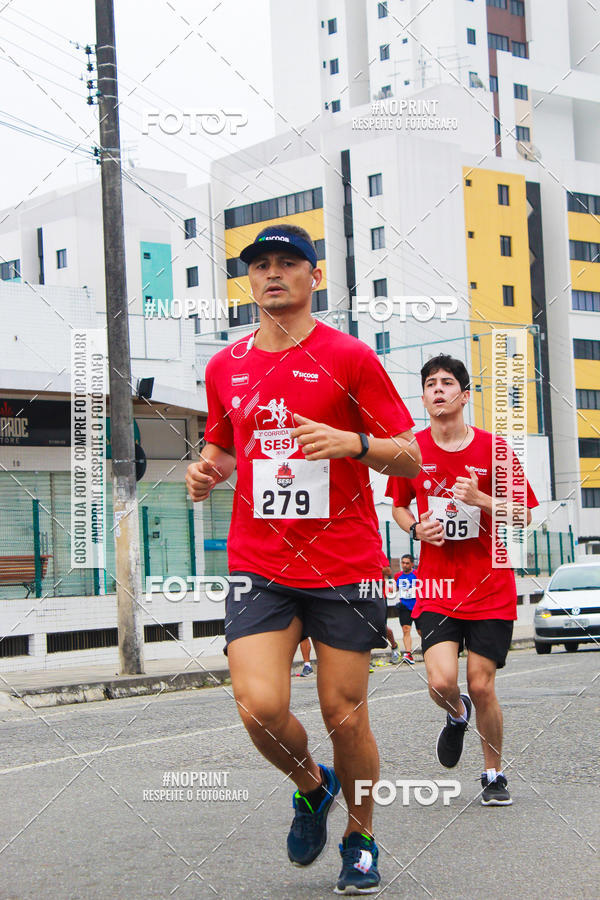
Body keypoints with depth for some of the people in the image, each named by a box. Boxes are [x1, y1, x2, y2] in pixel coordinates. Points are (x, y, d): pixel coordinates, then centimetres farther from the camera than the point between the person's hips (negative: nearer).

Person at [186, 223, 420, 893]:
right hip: (258, 567, 3)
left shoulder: (349, 357, -3)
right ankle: (310, 786, 19)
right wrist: (206, 471, 2)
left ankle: (360, 839, 27)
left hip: (345, 567, -2)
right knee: (259, 708, -14)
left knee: (344, 714, 2)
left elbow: (410, 457, -2)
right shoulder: (225, 367, 9)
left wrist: (354, 443, -22)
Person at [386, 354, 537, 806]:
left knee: (482, 687, -1)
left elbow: (523, 515, -2)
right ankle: (457, 716, 23)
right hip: (436, 585, 1)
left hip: (490, 586, -1)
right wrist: (416, 528, -5)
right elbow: (399, 506, 17)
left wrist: (480, 499, -19)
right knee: (442, 682, -15)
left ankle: (495, 774, 22)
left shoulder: (493, 448, -4)